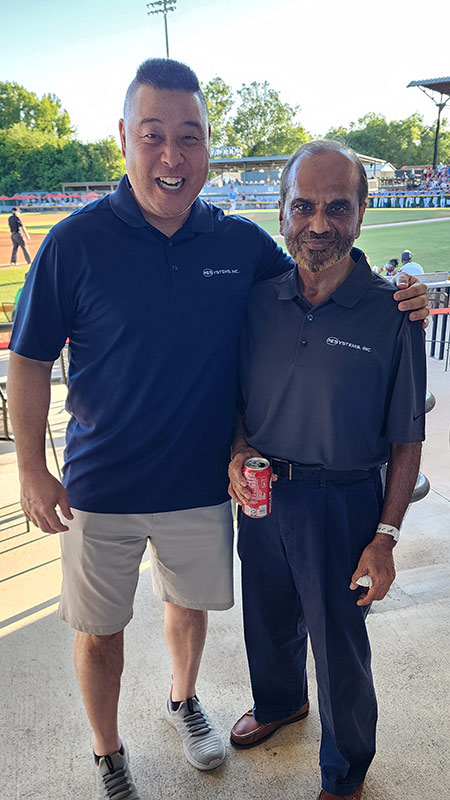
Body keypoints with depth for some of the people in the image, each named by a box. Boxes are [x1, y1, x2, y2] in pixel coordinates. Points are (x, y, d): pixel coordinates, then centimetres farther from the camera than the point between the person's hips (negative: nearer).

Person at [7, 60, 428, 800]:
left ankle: (184, 701, 57)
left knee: (188, 604, 25)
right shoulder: (76, 242, -13)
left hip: (201, 483, 3)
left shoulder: (242, 243, -5)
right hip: (101, 488, -2)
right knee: (98, 632, 15)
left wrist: (393, 298, -7)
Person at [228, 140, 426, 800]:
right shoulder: (261, 301, -3)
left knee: (339, 645, 13)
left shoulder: (391, 313, -14)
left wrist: (385, 536, -11)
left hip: (343, 501, -4)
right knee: (268, 620, 25)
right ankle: (280, 701, 58)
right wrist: (240, 454, -9)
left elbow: (406, 440, -9)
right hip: (263, 492, 4)